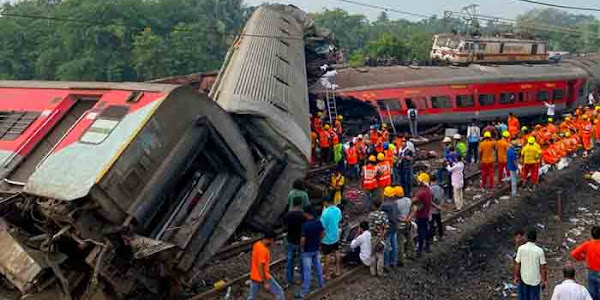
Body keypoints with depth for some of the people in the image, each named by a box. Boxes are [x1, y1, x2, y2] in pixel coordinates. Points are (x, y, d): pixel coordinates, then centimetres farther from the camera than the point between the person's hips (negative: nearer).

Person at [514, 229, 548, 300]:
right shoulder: (539, 250, -16)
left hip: (523, 279, 1)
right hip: (535, 280, -1)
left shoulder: (521, 248, -13)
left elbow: (517, 264, -6)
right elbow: (543, 267, -10)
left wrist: (516, 276, 7)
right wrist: (544, 280, 1)